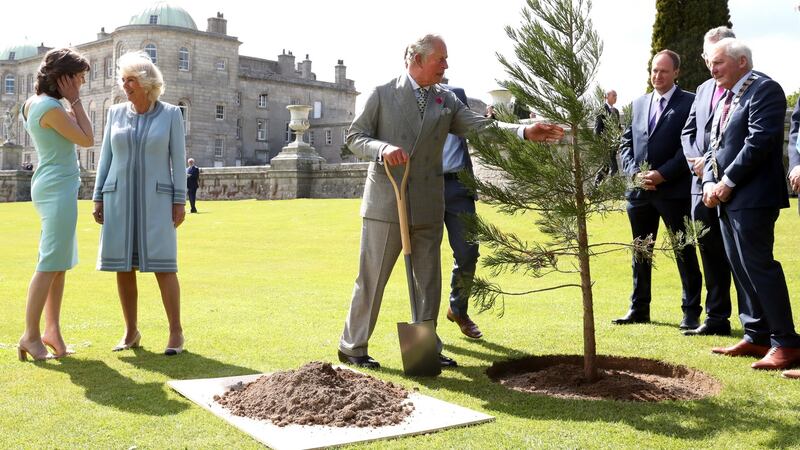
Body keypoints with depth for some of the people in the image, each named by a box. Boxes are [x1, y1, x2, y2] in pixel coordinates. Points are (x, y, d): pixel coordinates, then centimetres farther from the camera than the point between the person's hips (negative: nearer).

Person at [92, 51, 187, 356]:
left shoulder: (171, 114, -1)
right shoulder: (116, 113, 7)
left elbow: (178, 159, -3)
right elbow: (106, 157, 9)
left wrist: (180, 202, -8)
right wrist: (98, 199, 4)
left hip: (156, 199, -3)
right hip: (120, 198, 3)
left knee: (163, 264, -9)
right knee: (123, 265, 2)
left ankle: (176, 333, 0)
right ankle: (131, 332, 15)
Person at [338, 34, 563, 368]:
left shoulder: (446, 101, 10)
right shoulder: (382, 95, 0)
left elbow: (482, 126, 0)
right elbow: (354, 136, 0)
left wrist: (525, 131, -15)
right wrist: (383, 148, -20)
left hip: (427, 208, 4)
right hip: (386, 203, -4)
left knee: (429, 281, 10)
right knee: (372, 279, 2)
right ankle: (352, 347, 16)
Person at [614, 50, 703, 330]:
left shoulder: (689, 102, -2)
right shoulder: (639, 103, 15)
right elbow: (626, 143, 11)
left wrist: (662, 175, -17)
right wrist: (635, 173, -6)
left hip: (674, 189, -6)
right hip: (639, 190, 6)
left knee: (684, 251, 2)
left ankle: (691, 312, 11)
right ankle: (639, 309, 24)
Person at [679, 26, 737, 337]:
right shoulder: (704, 89, 17)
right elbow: (688, 132, 17)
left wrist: (713, 161, -17)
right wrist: (696, 160, 0)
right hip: (703, 183, 7)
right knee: (710, 252, 12)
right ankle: (717, 319, 22)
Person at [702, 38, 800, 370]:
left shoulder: (764, 89, -8)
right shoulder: (725, 99, 20)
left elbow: (759, 141, -19)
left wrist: (727, 182, -16)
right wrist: (710, 182, 2)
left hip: (752, 197, -9)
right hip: (726, 196, 9)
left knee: (757, 266, -9)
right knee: (740, 268, 11)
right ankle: (756, 337, 19)